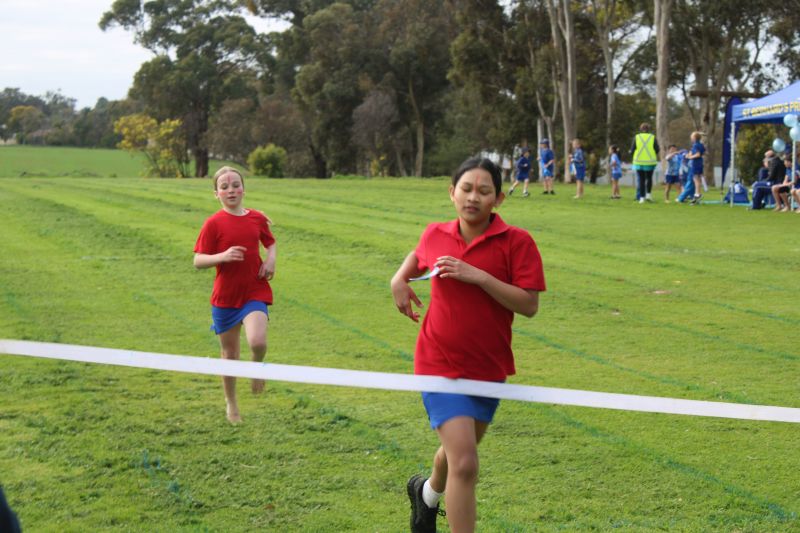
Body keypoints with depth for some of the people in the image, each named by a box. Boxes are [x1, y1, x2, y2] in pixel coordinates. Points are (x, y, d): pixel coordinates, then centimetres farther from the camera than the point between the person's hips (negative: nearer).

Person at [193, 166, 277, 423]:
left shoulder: (257, 218, 2)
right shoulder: (213, 223, -8)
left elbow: (270, 243, 20)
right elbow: (198, 261, -8)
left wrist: (271, 260, -2)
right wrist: (223, 256, -26)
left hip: (255, 292, 1)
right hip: (225, 296, -1)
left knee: (257, 342, -23)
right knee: (230, 354, 10)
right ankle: (231, 404, 30)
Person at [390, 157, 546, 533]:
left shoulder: (517, 242, -11)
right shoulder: (435, 235, -2)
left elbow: (529, 305, -18)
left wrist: (479, 276, -25)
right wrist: (400, 279, 4)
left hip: (489, 367, 2)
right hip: (441, 364, -1)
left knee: (458, 451, 23)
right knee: (464, 463, -16)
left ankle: (427, 494, 57)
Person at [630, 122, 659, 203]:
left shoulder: (636, 137, -1)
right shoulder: (653, 138, -1)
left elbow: (632, 150, -1)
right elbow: (657, 150, -1)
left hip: (639, 162, 0)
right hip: (650, 162, 0)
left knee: (640, 180, 4)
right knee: (649, 178, 18)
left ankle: (641, 197, -1)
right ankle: (648, 194, 6)